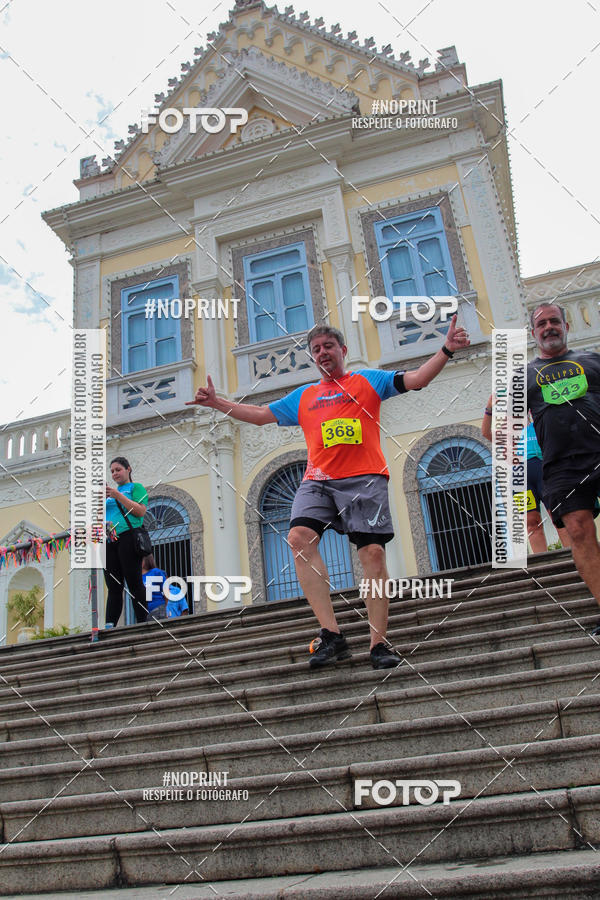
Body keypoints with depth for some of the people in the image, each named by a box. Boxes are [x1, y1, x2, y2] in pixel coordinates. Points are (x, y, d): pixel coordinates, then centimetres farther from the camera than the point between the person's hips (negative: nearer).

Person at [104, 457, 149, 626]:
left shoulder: (136, 487, 10)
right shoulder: (111, 491, 27)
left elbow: (141, 511, -7)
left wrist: (118, 495, -10)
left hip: (127, 536, -6)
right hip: (109, 541, 6)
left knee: (134, 583, -10)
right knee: (113, 587, 1)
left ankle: (143, 624, -10)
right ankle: (109, 625, -3)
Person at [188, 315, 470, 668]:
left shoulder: (368, 380, 17)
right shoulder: (302, 396, 25)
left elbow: (416, 380, 8)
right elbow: (261, 415, 27)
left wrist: (446, 350, -6)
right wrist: (217, 402, 21)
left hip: (364, 478, -2)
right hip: (317, 480, 3)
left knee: (373, 552, -12)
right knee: (300, 538, -21)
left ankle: (379, 643, -2)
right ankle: (331, 633, -19)